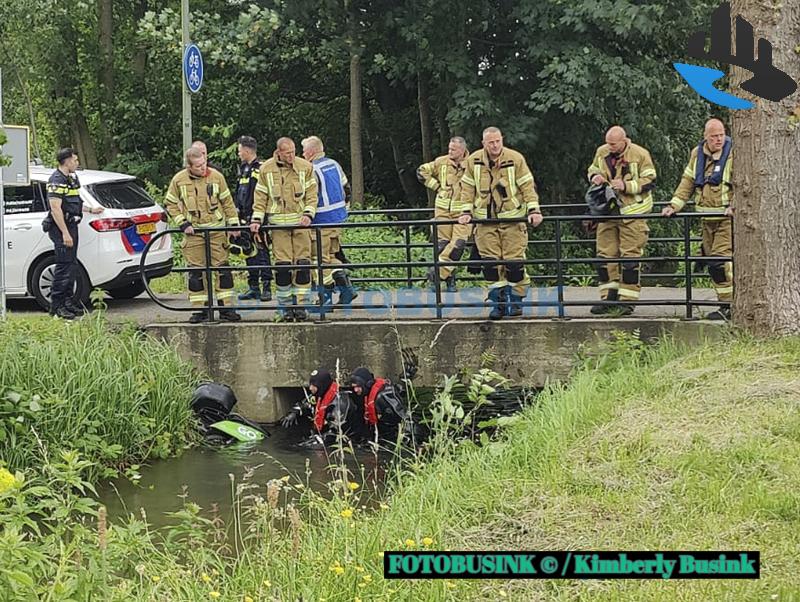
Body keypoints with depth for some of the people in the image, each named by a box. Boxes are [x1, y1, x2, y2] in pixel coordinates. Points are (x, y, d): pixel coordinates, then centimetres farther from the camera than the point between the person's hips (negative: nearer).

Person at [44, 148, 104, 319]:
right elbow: (56, 209, -21)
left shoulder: (70, 179, 17)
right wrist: (65, 233, -24)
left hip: (70, 226, 10)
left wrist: (91, 210, 32)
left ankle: (68, 301, 24)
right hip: (61, 228, -10)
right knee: (64, 266, -11)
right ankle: (56, 306, -8)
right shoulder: (57, 180, -15)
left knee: (72, 266, 15)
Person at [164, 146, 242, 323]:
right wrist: (183, 223, -5)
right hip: (193, 232, 0)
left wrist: (234, 224, 4)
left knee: (222, 268, -3)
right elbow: (171, 204, 6)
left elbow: (227, 202, 7)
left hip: (216, 230, 0)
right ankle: (200, 310, 9)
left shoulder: (216, 176, -2)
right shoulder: (179, 180, -4)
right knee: (195, 271, 1)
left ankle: (226, 308, 3)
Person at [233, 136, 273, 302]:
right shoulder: (243, 169, 18)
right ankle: (253, 287, 15)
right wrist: (237, 214, 19)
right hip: (245, 218, 9)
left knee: (261, 251, -6)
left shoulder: (261, 168, -10)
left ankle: (266, 287, -4)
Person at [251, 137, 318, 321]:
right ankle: (285, 306, 5)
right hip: (278, 224, 0)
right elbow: (260, 197, 7)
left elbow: (312, 195, 4)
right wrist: (257, 219, -3)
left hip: (300, 223, 1)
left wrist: (308, 214, -11)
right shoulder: (266, 169, 4)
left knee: (303, 263, -4)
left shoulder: (305, 167, 4)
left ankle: (300, 304, 4)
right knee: (282, 265, -5)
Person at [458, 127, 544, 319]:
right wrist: (466, 212, 0)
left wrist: (534, 210, -13)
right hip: (485, 220, 2)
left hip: (512, 218, -2)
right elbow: (467, 188, 8)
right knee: (491, 263, -2)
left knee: (514, 261, -4)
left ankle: (515, 300, 10)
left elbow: (527, 186, -5)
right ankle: (498, 302, 5)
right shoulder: (473, 161, 2)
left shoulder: (515, 159, -6)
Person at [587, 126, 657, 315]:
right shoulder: (601, 153, 6)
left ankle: (627, 301, 1)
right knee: (605, 255, 5)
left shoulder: (640, 155, -9)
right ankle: (608, 297, 12)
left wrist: (626, 186, -19)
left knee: (630, 257, -4)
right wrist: (595, 177, -3)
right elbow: (592, 170, 22)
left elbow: (649, 181, -8)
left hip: (632, 213, -5)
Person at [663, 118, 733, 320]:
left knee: (720, 259, -15)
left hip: (727, 218, -7)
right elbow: (687, 183, 15)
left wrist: (735, 206, -26)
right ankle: (726, 303, 15)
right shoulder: (697, 154, 10)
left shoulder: (733, 154, -7)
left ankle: (729, 305, -11)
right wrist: (674, 205, 5)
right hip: (707, 219, 7)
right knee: (711, 261, 7)